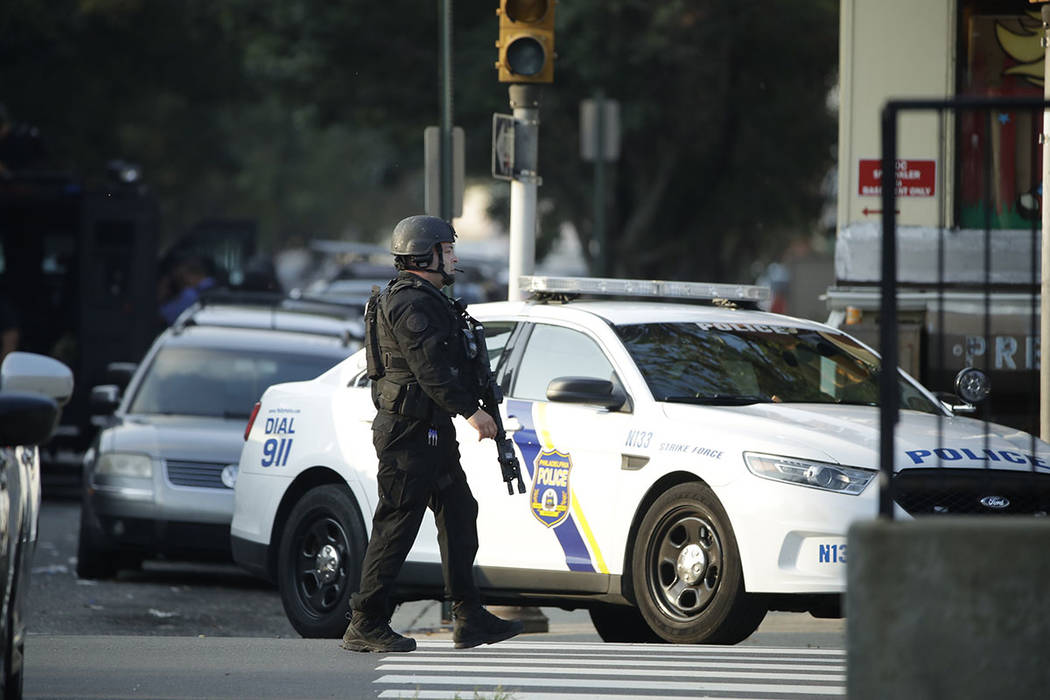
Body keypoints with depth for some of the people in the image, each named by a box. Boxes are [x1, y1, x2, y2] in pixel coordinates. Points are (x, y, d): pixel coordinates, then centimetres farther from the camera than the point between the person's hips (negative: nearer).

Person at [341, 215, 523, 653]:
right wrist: (470, 410, -21)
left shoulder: (425, 300, 19)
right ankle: (365, 625, -4)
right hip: (410, 431, -11)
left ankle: (470, 619, 11)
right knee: (396, 525, -8)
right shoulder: (409, 302, -15)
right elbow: (429, 366, -22)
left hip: (432, 431, 11)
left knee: (459, 515, 10)